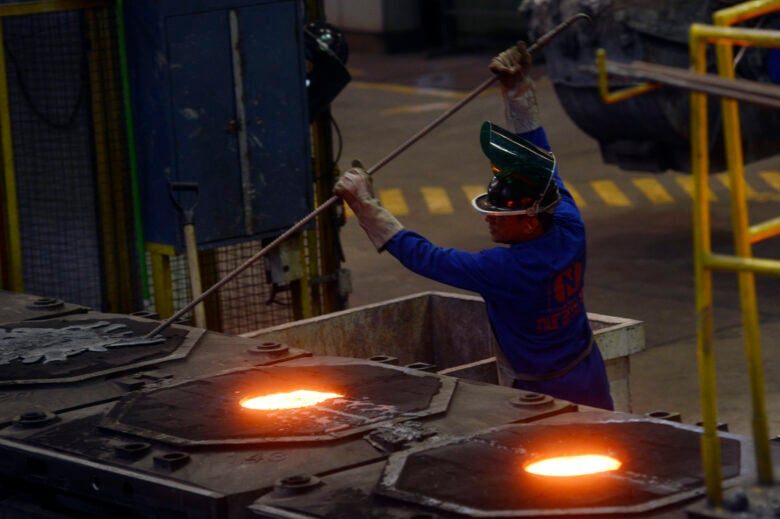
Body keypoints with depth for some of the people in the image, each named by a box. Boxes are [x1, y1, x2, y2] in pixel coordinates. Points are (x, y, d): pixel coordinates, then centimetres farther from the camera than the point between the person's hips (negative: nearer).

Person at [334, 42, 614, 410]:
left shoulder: (503, 268, -27)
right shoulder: (569, 231, -9)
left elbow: (423, 257, -21)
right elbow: (539, 157, 3)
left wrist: (365, 205, -16)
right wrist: (519, 90, 8)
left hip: (541, 396, -8)